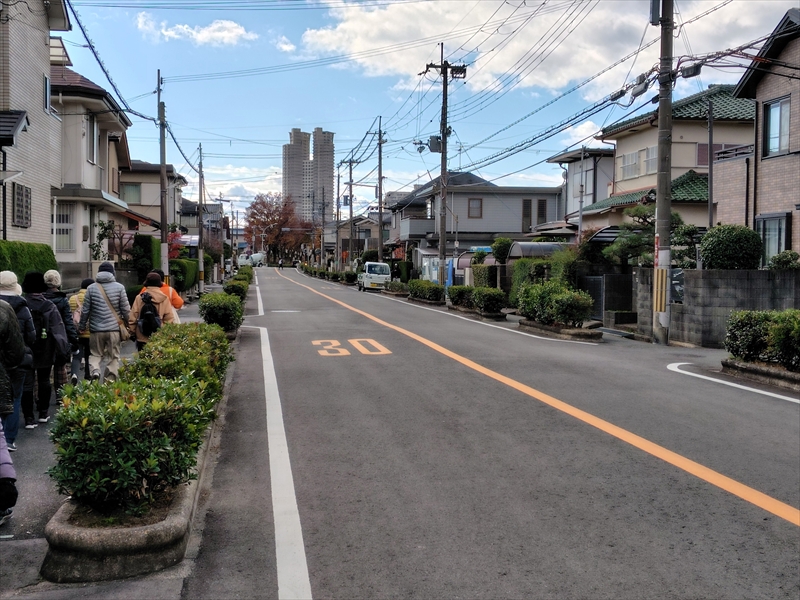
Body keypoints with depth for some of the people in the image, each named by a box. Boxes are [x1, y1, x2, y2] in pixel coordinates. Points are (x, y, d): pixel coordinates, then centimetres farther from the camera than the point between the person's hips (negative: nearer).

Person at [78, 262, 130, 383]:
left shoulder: (91, 288, 1)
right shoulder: (119, 287, -2)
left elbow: (85, 310, 4)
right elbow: (126, 309, -1)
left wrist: (82, 326, 17)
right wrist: (128, 325, 12)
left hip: (96, 329, 1)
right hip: (115, 328, -1)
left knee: (95, 354, 13)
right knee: (113, 357, 7)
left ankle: (94, 371, -12)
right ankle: (110, 380, 5)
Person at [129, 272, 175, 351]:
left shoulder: (139, 298, -1)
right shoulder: (164, 299, -4)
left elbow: (133, 317, 0)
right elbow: (169, 319, -6)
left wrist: (132, 332, 10)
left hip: (142, 338, 1)